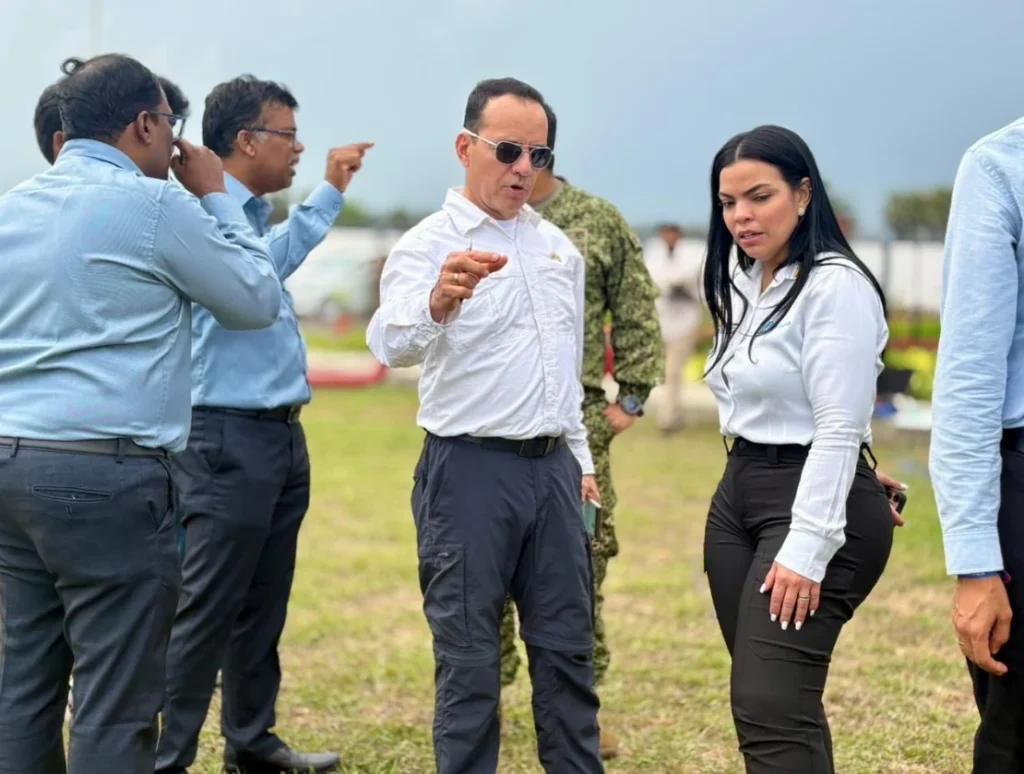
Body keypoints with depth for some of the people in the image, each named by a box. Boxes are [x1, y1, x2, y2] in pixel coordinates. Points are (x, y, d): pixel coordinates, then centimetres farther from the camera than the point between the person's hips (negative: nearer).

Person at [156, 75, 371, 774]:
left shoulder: (255, 216, 14)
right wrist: (328, 197, -22)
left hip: (280, 434, 9)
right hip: (229, 437, -9)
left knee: (263, 605, 16)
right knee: (206, 610, -7)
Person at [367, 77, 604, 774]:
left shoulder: (558, 246, 11)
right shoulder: (428, 245, -10)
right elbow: (393, 345, -30)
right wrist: (439, 300, -50)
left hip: (553, 466, 6)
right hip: (471, 469, -6)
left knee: (566, 647, 12)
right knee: (469, 656, 2)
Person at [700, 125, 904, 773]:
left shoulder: (835, 285, -14)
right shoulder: (742, 283, 14)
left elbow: (838, 429, -19)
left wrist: (805, 549, -23)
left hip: (814, 505, -9)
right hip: (738, 494, 9)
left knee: (772, 711, -19)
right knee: (766, 703, 9)